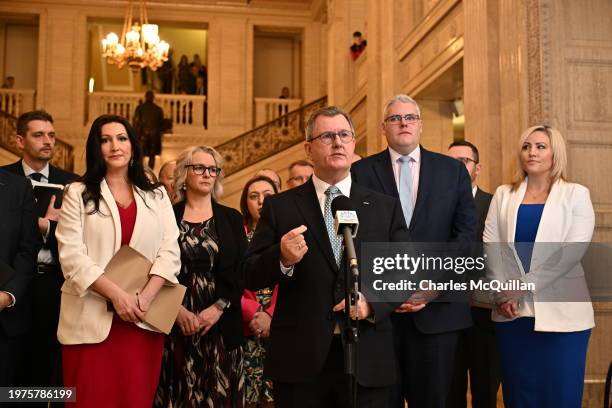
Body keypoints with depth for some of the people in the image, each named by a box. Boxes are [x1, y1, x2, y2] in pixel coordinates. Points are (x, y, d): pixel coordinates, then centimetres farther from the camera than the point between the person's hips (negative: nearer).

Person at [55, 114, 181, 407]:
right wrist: (117, 295, -15)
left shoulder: (156, 195, 12)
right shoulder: (78, 193, 5)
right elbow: (71, 255, -5)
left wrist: (144, 299, -13)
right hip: (92, 318, -2)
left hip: (143, 319, 2)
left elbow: (169, 251, 3)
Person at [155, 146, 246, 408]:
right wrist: (177, 309, -11)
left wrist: (218, 308, -10)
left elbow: (241, 271, 2)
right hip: (177, 322, -1)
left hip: (221, 323, 1)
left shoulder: (231, 218, 8)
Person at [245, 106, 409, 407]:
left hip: (368, 360, 1)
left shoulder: (386, 207, 7)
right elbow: (251, 277, 1)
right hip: (299, 360, -1)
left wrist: (373, 303, -11)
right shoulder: (279, 207, 4)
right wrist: (283, 259, -18)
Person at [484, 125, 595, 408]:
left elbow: (572, 250, -9)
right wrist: (502, 293, -8)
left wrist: (522, 287, -13)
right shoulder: (504, 195, 11)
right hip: (512, 312, 3)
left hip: (560, 312, -3)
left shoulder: (575, 194, 2)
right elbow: (491, 246, 5)